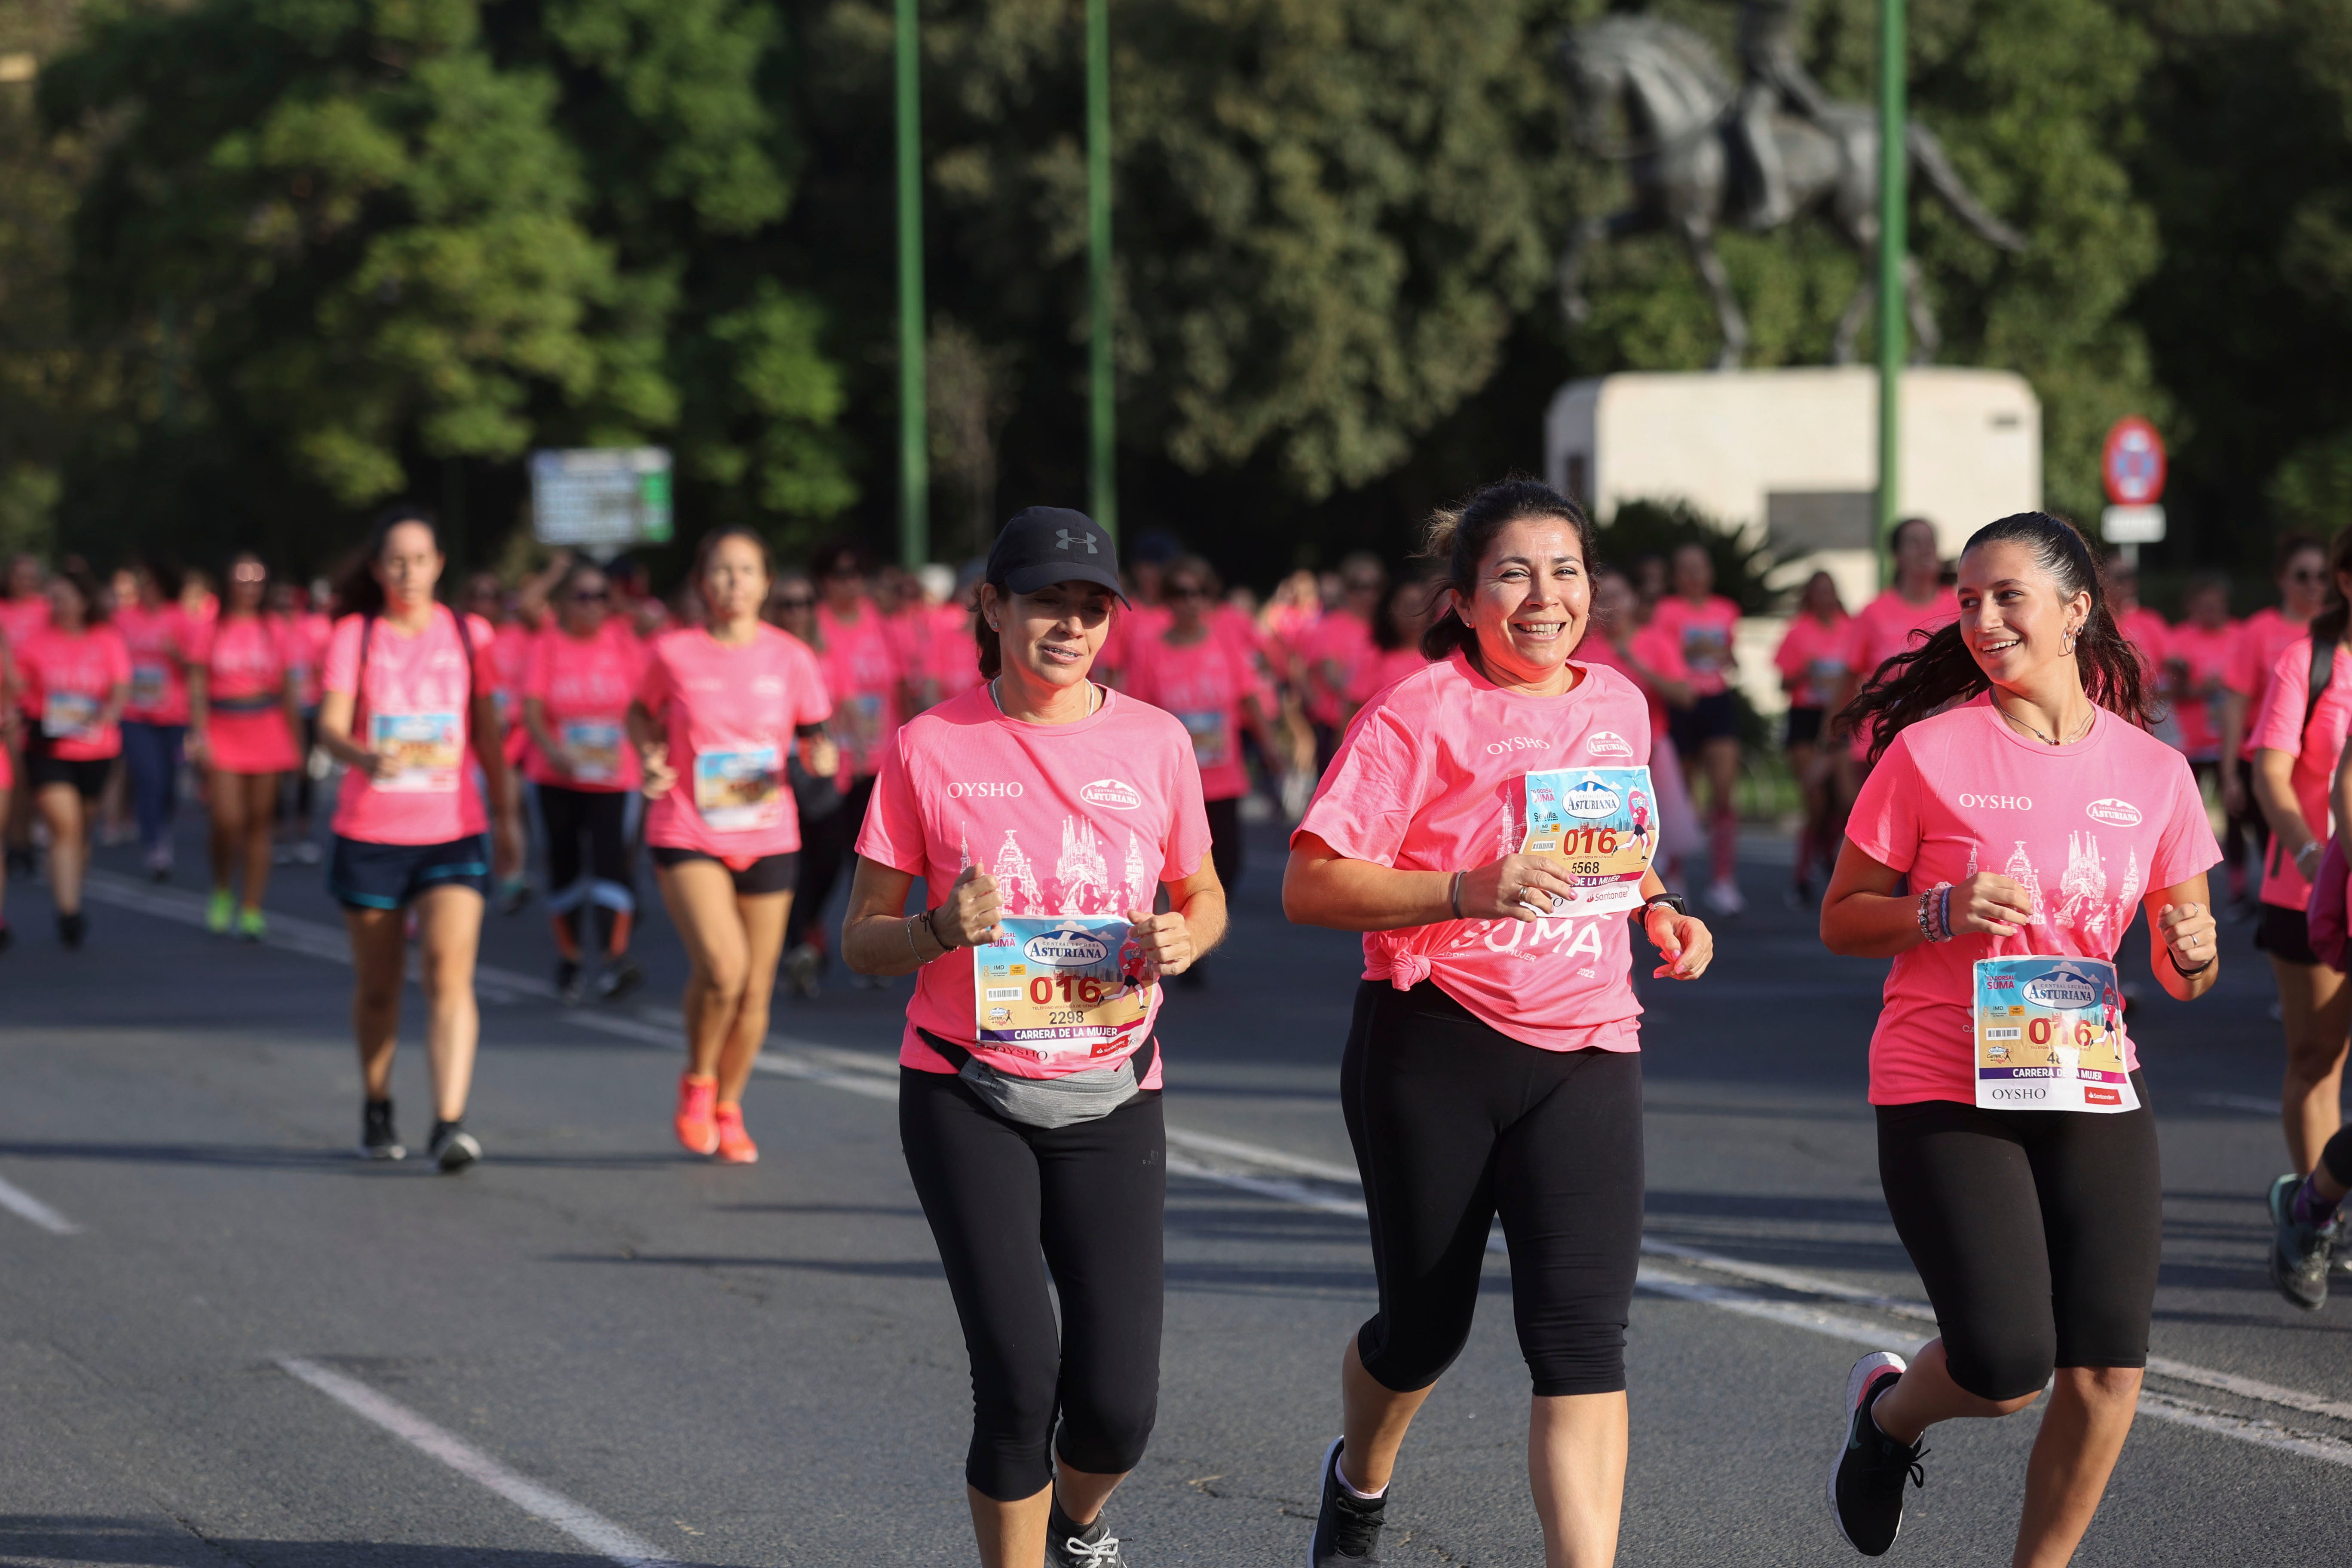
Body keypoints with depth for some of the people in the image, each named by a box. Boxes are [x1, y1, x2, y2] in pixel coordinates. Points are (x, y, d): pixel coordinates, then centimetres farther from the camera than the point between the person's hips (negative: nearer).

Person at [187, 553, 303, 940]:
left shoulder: (276, 632, 7)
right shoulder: (211, 631, 3)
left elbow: (289, 691, 10)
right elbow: (197, 687, 0)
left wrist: (296, 743, 8)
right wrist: (199, 734, -13)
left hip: (266, 731, 1)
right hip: (223, 731, -1)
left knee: (258, 823, 1)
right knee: (227, 820, -10)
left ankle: (252, 910, 6)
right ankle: (222, 892, 16)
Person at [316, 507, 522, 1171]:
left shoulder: (468, 634, 5)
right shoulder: (354, 636, 0)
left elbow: (488, 734, 13)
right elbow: (330, 725, -12)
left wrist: (507, 817, 14)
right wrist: (365, 758, -33)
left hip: (454, 832, 0)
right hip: (369, 834, 0)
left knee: (450, 975, -16)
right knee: (377, 986, 10)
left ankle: (449, 1124, -24)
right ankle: (377, 1111, 31)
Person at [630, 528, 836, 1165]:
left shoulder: (791, 658, 0)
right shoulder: (672, 653, -4)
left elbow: (816, 740, 8)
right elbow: (641, 713, 15)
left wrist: (820, 756, -15)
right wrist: (650, 758, -4)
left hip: (767, 839, 3)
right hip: (687, 836, -3)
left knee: (755, 991, 7)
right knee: (722, 966, -23)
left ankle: (728, 1110, 29)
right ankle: (698, 1081, 4)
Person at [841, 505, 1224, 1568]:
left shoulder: (1154, 742, 3)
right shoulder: (930, 750, -4)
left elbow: (1205, 900, 16)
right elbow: (863, 941, 1)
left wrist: (1181, 941, -8)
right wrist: (942, 931, -20)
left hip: (1111, 1095, 2)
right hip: (968, 1099, -2)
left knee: (1118, 1401, -4)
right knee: (1018, 1374, -13)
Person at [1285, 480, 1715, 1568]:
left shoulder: (1618, 706, 10)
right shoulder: (1421, 713, -8)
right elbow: (1310, 887, -14)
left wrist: (1658, 913, 7)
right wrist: (1469, 890, -26)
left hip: (1584, 1051, 3)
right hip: (1434, 1045, -3)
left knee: (1581, 1333, -12)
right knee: (1424, 1325, 12)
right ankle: (1360, 1480, 45)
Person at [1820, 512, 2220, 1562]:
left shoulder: (2153, 770, 5)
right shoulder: (1931, 752, -4)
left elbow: (2183, 976, 13)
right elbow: (1843, 922, 2)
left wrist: (2192, 954, -10)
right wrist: (1945, 912, -17)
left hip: (2094, 1090, 3)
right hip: (1945, 1092, -3)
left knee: (2107, 1374, -6)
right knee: (2007, 1369, -13)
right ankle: (1887, 1409, 22)